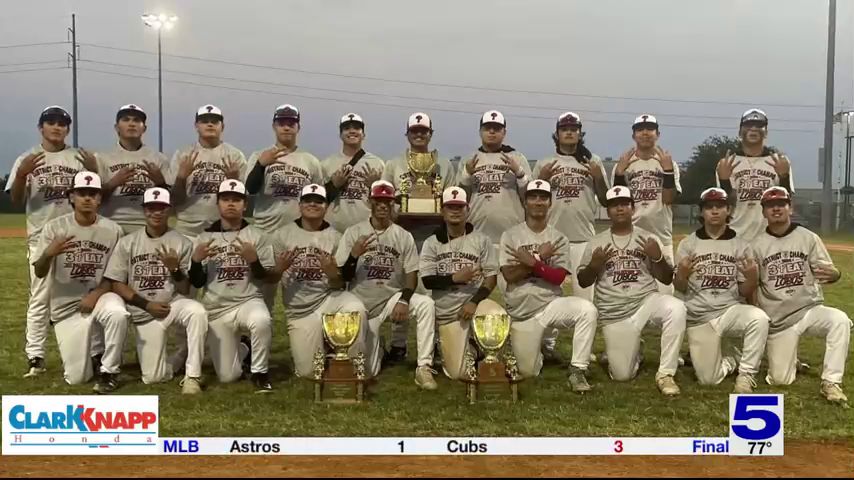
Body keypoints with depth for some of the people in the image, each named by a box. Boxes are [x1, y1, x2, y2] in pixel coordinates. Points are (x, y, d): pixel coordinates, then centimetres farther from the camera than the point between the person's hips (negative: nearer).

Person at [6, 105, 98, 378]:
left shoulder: (80, 158, 8)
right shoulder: (27, 159, 6)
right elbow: (16, 201, 0)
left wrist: (94, 173, -14)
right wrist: (22, 174, -18)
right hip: (41, 238, -1)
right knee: (40, 297, -2)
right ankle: (35, 357, 2)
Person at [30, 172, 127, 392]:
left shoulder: (113, 230, -5)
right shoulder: (54, 227, -7)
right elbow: (39, 273, -10)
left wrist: (97, 294, -16)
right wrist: (48, 253, -31)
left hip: (100, 295, 0)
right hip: (66, 305, 0)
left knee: (118, 314, -38)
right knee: (76, 378, -5)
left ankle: (109, 370, -14)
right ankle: (91, 352, 32)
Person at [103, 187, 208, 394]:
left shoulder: (182, 243, -1)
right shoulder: (127, 242, 1)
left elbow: (185, 291, -2)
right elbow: (116, 284, 0)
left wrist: (175, 268, -22)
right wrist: (147, 304, -11)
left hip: (174, 304, -1)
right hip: (144, 313, 1)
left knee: (197, 312, -37)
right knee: (153, 377, -7)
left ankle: (192, 376, -26)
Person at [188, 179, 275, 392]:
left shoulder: (256, 235, 1)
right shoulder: (205, 237, 5)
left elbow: (267, 278, -3)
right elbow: (197, 283, 3)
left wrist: (254, 260, -22)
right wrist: (196, 260, -15)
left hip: (248, 301, -2)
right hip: (216, 310, 2)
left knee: (262, 321, -39)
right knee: (227, 377, 0)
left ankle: (259, 372, -13)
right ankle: (242, 351, 36)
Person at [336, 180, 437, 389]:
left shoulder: (403, 236, -1)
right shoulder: (354, 233, -3)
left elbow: (411, 274, -3)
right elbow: (344, 277, -5)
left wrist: (404, 300, -22)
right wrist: (354, 254, -24)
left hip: (393, 297, 1)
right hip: (363, 305, -1)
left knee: (426, 304, -31)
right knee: (369, 371, -4)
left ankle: (424, 368, -23)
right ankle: (374, 346, 35)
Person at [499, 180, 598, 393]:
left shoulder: (558, 238, 1)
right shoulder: (510, 236, -2)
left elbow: (559, 277, -12)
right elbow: (509, 275, -13)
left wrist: (532, 262, -23)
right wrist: (540, 258, -14)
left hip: (551, 304, 0)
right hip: (521, 313, 0)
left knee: (587, 310, -30)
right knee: (527, 372, 0)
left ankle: (577, 371, -20)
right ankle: (536, 349, 37)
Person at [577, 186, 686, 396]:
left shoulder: (648, 239, 4)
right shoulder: (597, 242, 4)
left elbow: (667, 279, 3)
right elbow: (583, 282, 5)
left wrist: (658, 257, -16)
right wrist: (594, 265, -15)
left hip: (647, 301, 0)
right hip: (615, 314, 0)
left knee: (676, 308, -34)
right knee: (622, 375, -7)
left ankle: (665, 374, -21)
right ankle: (633, 351, 31)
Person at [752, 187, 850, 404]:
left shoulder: (808, 238, 1)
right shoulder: (757, 245, 1)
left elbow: (830, 272, -4)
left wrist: (833, 274, -28)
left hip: (810, 309, 0)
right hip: (778, 320, 0)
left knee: (840, 320, -33)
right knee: (780, 380, -4)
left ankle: (831, 382, -21)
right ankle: (789, 361, 33)